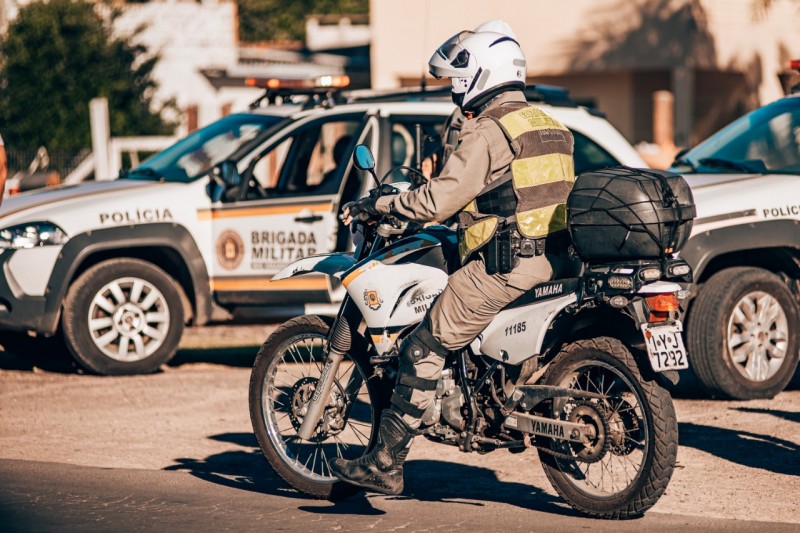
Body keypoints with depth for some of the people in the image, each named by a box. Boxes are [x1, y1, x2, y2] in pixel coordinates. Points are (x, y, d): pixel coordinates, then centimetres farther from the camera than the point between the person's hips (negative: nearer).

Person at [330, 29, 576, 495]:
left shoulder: (487, 131, -10)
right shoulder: (550, 126, 16)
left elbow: (441, 198, -18)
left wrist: (376, 206, -7)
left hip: (505, 264, -9)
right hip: (555, 259, 9)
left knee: (423, 350, -5)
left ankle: (385, 465, -7)